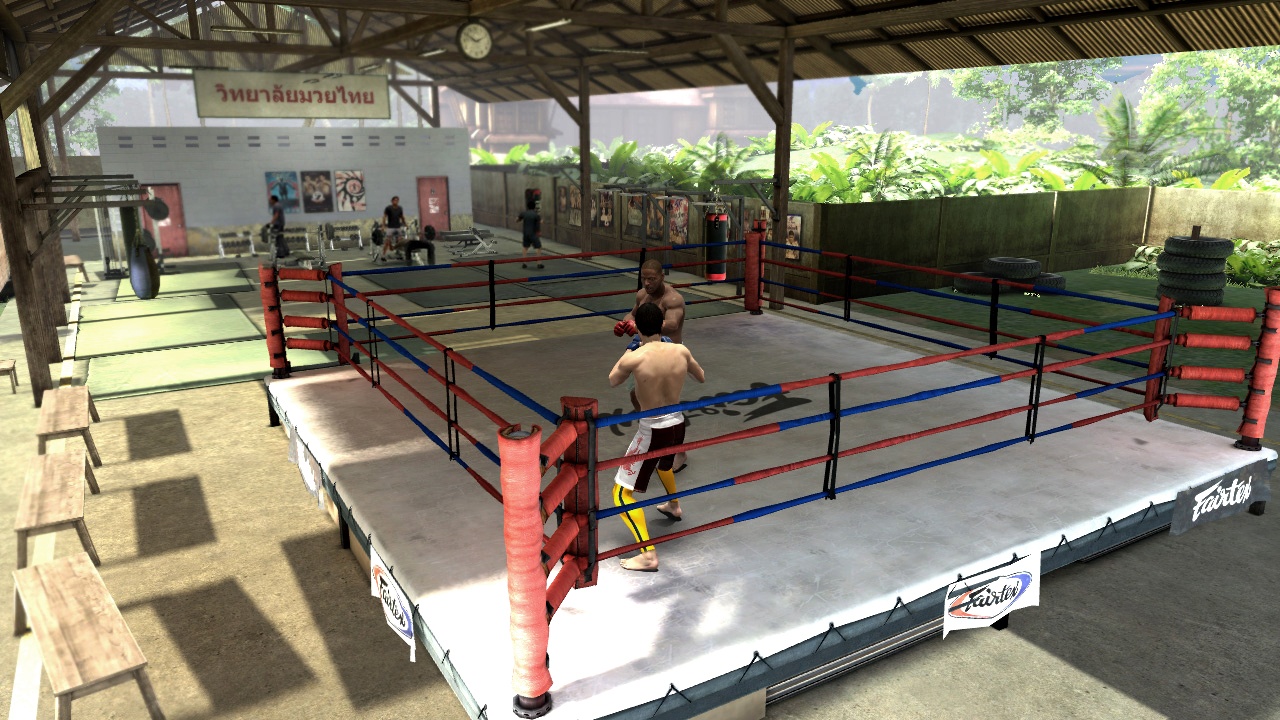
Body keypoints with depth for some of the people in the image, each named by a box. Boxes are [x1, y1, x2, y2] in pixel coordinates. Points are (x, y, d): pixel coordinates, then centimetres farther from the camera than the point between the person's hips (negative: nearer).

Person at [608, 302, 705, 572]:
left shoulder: (634, 358, -20)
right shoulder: (681, 351, -7)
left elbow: (612, 381, 3)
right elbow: (702, 378, 12)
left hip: (652, 430, -6)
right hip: (677, 424, 6)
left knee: (622, 493, 3)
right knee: (664, 464, 40)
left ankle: (648, 555, -5)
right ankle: (674, 506, 64)